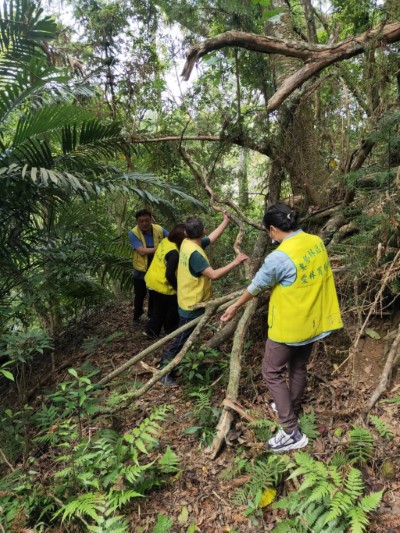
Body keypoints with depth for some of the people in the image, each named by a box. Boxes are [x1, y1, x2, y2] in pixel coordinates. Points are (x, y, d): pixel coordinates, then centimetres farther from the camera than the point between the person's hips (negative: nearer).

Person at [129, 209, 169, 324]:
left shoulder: (159, 229, -10)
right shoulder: (133, 233, -19)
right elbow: (142, 251, -27)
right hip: (141, 271, -3)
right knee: (140, 295, 15)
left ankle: (152, 314, 43)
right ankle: (137, 315, 37)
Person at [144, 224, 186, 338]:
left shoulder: (165, 241, -3)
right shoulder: (174, 253, -28)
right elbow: (169, 275, -28)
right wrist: (178, 288, -14)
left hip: (151, 280, 9)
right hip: (162, 285, -8)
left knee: (159, 308, 25)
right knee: (173, 309, 14)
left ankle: (151, 331, 33)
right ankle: (171, 331, 32)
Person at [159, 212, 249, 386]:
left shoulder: (187, 243, 0)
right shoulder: (194, 253, -29)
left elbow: (212, 238, 14)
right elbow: (214, 275, -31)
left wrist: (226, 221, 18)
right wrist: (235, 262, -24)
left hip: (189, 302, 10)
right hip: (193, 305, -10)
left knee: (185, 339, 23)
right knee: (180, 341, 3)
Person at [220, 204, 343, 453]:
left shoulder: (279, 257, -26)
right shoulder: (317, 243, -3)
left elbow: (256, 287, -11)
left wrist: (235, 307, 7)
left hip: (289, 325, -8)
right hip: (313, 320, 8)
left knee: (273, 372, 8)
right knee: (299, 368, 24)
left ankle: (292, 432, 11)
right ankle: (291, 410, 44)